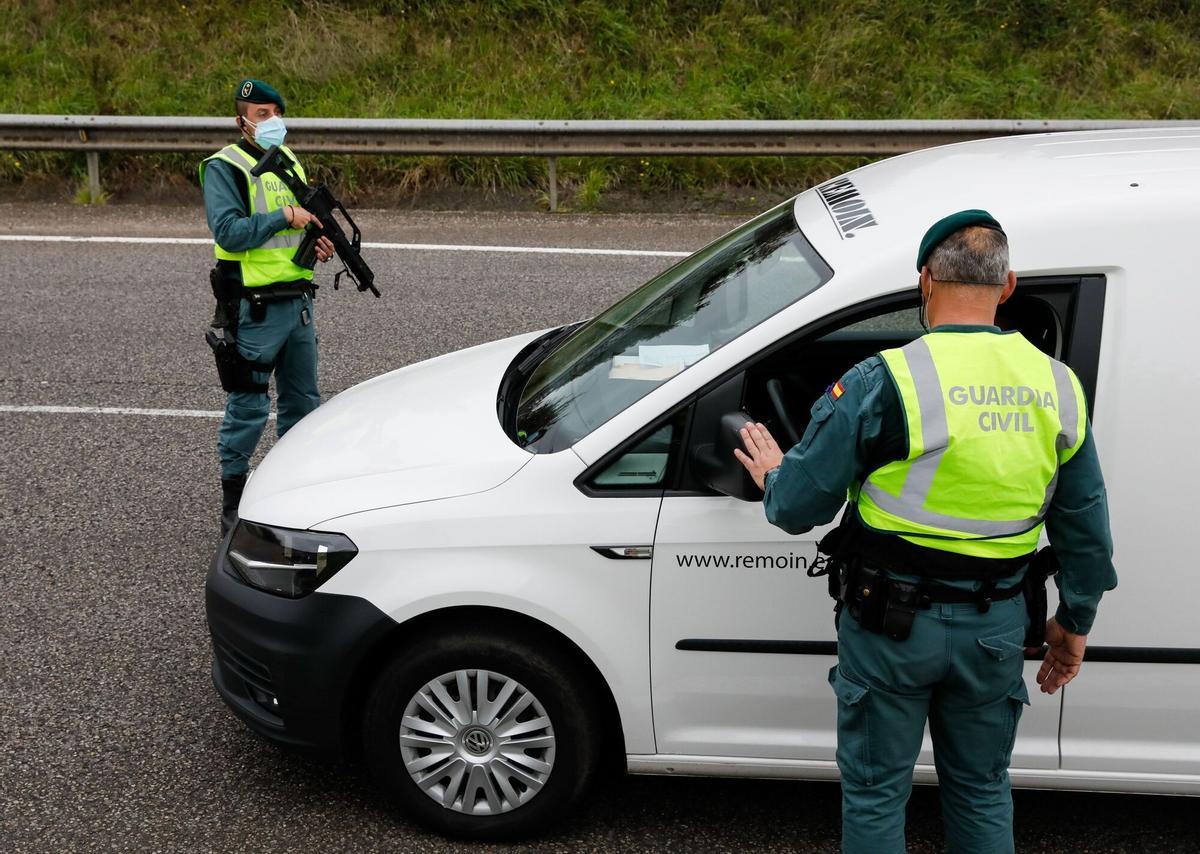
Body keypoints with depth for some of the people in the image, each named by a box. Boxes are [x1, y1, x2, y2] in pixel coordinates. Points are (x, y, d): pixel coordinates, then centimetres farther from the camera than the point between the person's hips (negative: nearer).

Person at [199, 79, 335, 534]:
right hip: (255, 308, -7)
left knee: (303, 402, 15)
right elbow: (229, 231, -20)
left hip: (298, 301, 7)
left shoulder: (289, 162, 14)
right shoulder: (223, 168, -9)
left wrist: (320, 243, 5)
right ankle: (234, 506, 11)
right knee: (248, 407, -1)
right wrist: (284, 217, -22)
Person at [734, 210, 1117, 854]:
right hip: (997, 629, 5)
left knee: (875, 793, 14)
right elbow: (1086, 523, 7)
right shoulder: (1057, 387, -1)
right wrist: (1075, 620, 21)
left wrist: (773, 475, 10)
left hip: (893, 625, -4)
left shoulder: (881, 384, -18)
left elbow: (798, 508, -13)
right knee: (982, 789, 23)